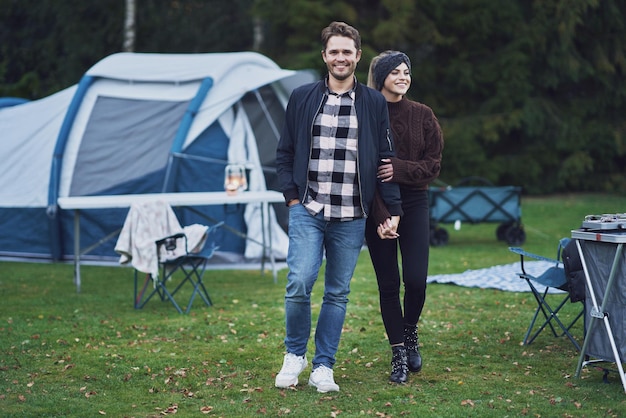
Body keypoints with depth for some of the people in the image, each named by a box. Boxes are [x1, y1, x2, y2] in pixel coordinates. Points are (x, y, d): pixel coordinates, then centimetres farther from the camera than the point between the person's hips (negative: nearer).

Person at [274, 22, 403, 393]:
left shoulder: (374, 103, 7)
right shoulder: (303, 98, 8)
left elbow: (386, 160, 8)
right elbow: (285, 152, 12)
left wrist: (394, 211, 3)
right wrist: (292, 196, 1)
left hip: (351, 217, 1)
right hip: (308, 210, -1)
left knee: (338, 293, 4)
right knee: (299, 283, -12)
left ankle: (323, 367, 14)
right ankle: (295, 355, 9)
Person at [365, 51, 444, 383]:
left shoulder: (422, 115, 5)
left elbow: (433, 165, 3)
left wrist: (399, 169, -16)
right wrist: (378, 212, -17)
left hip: (414, 203, 2)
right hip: (376, 206, -1)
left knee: (416, 279, -9)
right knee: (388, 283, 2)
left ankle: (410, 331, 21)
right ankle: (398, 353, 14)